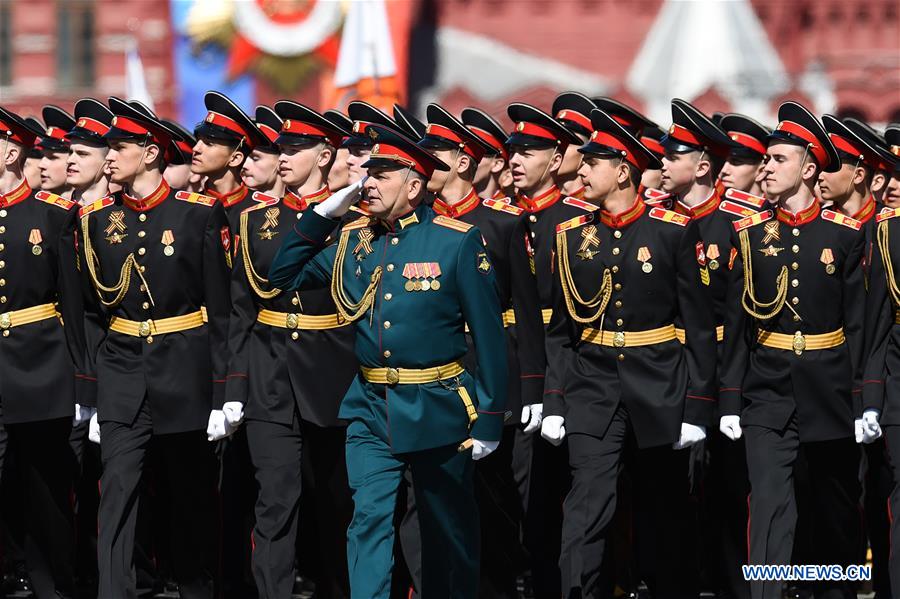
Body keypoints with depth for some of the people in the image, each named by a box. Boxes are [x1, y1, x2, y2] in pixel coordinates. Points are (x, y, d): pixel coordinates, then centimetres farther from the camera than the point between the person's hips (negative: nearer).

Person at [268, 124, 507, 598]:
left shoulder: (457, 241, -8)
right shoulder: (352, 239, 6)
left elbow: (488, 333, -8)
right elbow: (284, 276, 10)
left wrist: (489, 418, -10)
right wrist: (324, 212, 0)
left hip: (437, 411, -3)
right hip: (370, 411, 3)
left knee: (449, 532, 10)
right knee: (369, 521, -7)